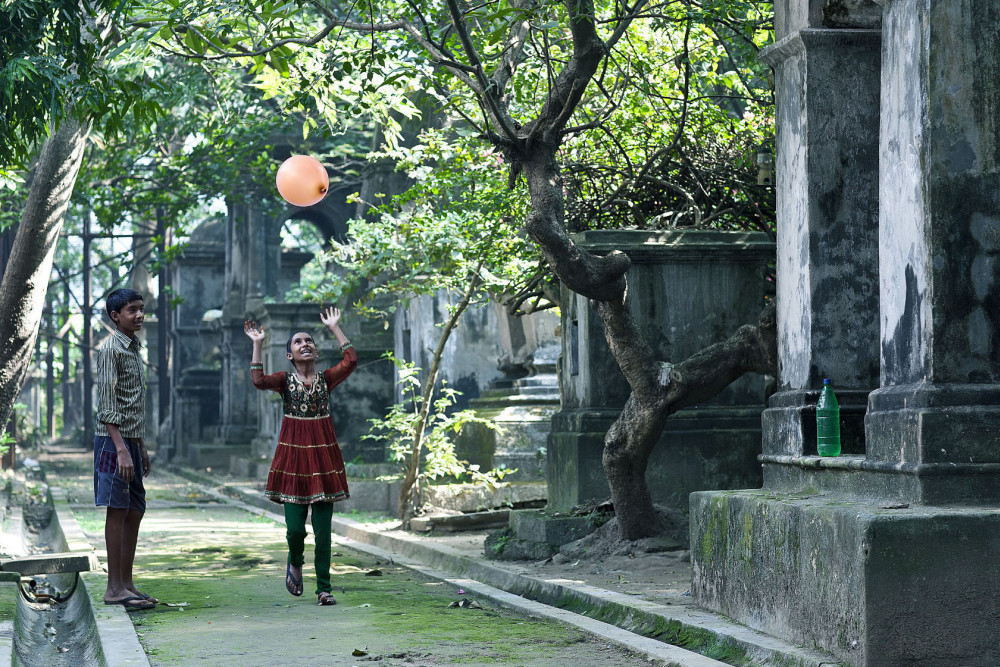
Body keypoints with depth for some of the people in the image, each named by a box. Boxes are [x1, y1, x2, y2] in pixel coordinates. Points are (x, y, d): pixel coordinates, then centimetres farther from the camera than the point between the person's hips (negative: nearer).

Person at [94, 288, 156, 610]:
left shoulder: (134, 349, 18)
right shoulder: (110, 349, -10)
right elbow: (107, 405, -17)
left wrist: (141, 447, 21)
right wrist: (121, 449, -23)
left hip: (131, 440, 9)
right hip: (113, 440, -9)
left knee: (135, 511, 8)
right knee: (117, 510, -8)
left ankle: (126, 584, 13)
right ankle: (114, 588, -6)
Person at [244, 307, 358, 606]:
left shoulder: (326, 379, 9)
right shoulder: (285, 380, 4)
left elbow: (351, 360, -7)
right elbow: (259, 380, -16)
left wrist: (334, 328, -1)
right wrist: (257, 345, -15)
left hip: (323, 455, 1)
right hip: (294, 455, -1)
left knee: (323, 528, -1)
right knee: (295, 527, -6)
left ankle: (324, 588, 6)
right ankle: (295, 563, 27)